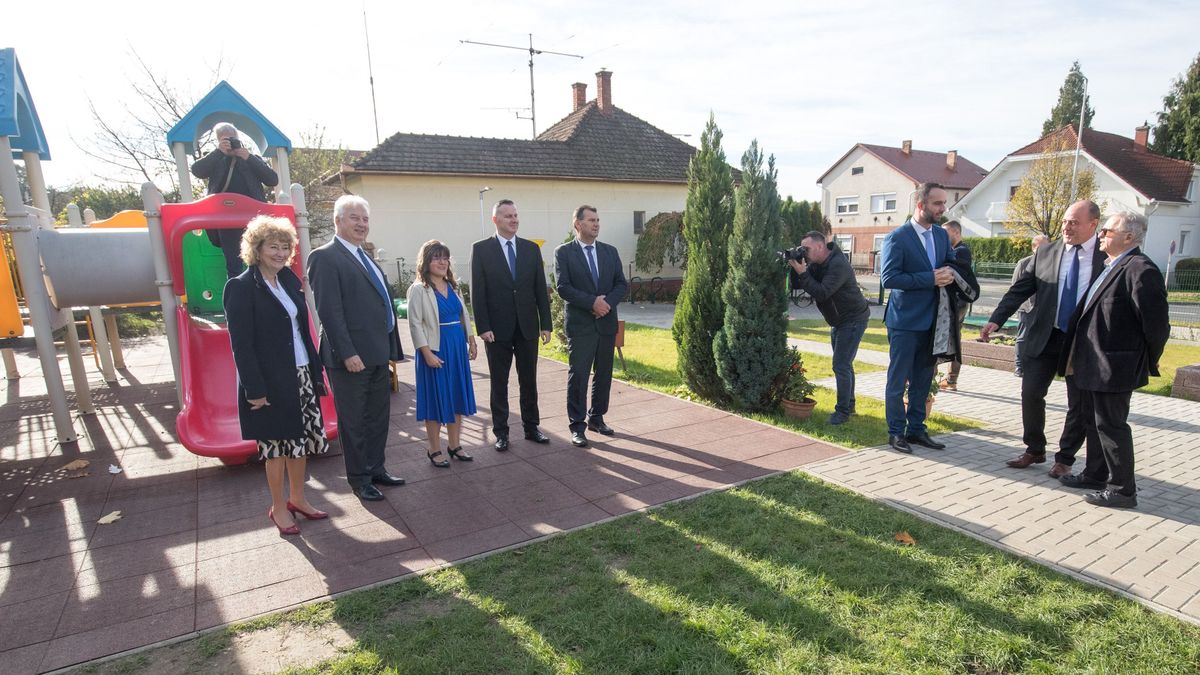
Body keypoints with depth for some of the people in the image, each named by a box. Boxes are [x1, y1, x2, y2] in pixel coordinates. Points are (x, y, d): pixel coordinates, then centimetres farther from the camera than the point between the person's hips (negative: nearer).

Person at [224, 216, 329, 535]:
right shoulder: (241, 287, -11)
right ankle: (278, 507, 24)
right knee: (277, 446, 6)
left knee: (301, 441, 14)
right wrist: (254, 390, -17)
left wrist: (316, 372, 9)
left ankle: (297, 499, 31)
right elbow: (241, 344, -14)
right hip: (271, 382, -6)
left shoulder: (289, 279, 8)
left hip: (302, 376, 6)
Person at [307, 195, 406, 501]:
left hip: (378, 354, 8)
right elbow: (329, 310, -18)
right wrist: (348, 353, -22)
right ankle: (359, 479, 20)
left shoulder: (366, 258, 15)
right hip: (352, 357, -8)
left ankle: (376, 468, 32)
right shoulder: (325, 257, -11)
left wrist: (390, 347, 15)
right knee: (353, 420, 6)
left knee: (378, 416, 17)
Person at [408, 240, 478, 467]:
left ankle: (454, 444, 25)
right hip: (435, 349, -6)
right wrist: (427, 353, -19)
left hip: (457, 348, 7)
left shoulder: (452, 286, 11)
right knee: (436, 399, 2)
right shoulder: (418, 289, -9)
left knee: (457, 396, 11)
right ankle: (435, 450, 15)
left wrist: (471, 340, 8)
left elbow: (464, 315, 16)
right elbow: (415, 324, -13)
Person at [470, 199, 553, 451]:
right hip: (498, 328, -3)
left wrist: (545, 324, 2)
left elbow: (540, 289, 6)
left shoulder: (531, 248, 7)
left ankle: (531, 427, 24)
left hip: (528, 326, 3)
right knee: (499, 383, 8)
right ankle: (501, 431, 19)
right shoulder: (481, 249, -2)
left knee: (529, 380, 11)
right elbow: (477, 292, -5)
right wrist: (483, 327, -12)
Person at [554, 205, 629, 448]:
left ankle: (597, 418, 26)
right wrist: (592, 302, -19)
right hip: (580, 324, -4)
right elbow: (562, 287, -12)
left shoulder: (610, 251, 10)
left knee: (604, 375, 11)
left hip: (607, 323, 5)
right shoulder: (564, 252, -2)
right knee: (578, 376, -2)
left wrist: (607, 302, -13)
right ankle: (577, 426, 7)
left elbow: (622, 284, 5)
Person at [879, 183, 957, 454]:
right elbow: (889, 277, -20)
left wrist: (949, 274, -9)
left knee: (922, 379, 14)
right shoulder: (897, 237, -13)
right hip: (905, 321, -7)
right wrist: (931, 278, -21)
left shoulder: (941, 235, 9)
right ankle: (896, 432, 14)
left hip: (931, 319, 7)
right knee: (898, 380, 3)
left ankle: (916, 429, 25)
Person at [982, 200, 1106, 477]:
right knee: (1031, 394, 4)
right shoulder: (1045, 253, 3)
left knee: (1079, 403, 8)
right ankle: (1034, 449, 23)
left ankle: (1065, 458, 25)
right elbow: (1019, 290, 1)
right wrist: (996, 320, -10)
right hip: (1045, 337, 2)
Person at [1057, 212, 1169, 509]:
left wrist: (1148, 363, -5)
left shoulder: (1141, 270, -18)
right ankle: (1094, 475, 35)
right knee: (1094, 422, 20)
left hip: (1114, 367, -10)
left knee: (1111, 426, 0)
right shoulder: (1110, 267, 13)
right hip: (1093, 365, 10)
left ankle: (1123, 490, 12)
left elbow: (1156, 324, -17)